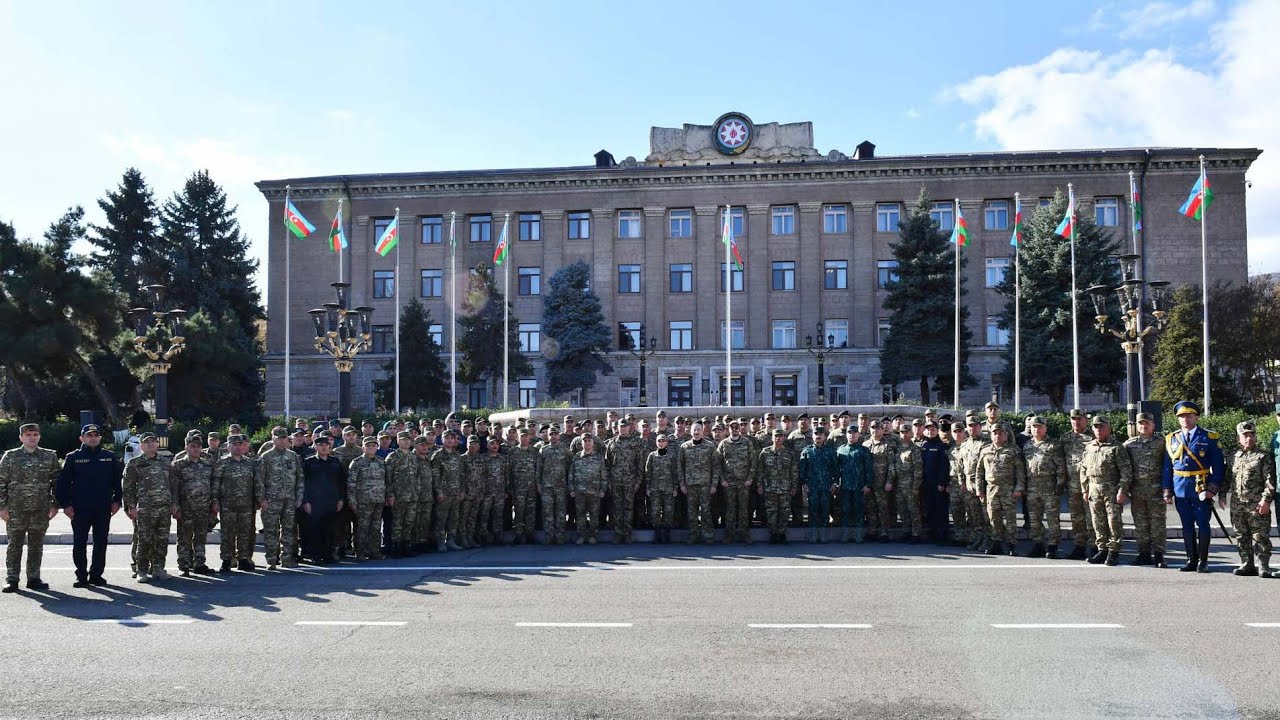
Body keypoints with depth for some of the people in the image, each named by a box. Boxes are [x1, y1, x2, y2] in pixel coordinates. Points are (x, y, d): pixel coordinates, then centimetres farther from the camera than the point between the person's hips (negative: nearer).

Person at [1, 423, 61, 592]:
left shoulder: (50, 456, 5)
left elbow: (56, 481, 8)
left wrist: (55, 505, 3)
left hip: (41, 509, 2)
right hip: (16, 510, -1)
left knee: (37, 546, 7)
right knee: (15, 545, 2)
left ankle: (34, 578, 15)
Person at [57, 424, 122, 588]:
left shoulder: (110, 457, 8)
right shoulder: (73, 457, 4)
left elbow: (118, 480, 11)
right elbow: (63, 482, 1)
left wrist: (117, 500, 3)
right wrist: (65, 504, -5)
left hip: (103, 508, 2)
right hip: (80, 508, -1)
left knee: (101, 543, 6)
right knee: (79, 543, 2)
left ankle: (96, 574, 15)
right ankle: (81, 576, 10)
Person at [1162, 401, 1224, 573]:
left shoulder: (1209, 437, 0)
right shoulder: (1171, 439, 10)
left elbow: (1218, 466, -2)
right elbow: (1167, 467, 11)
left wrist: (1213, 488, -10)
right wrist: (1167, 491, 6)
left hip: (1201, 489, -3)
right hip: (1180, 489, 3)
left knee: (1202, 525, 2)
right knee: (1187, 526, 9)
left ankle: (1203, 561, 12)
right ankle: (1191, 560, 17)